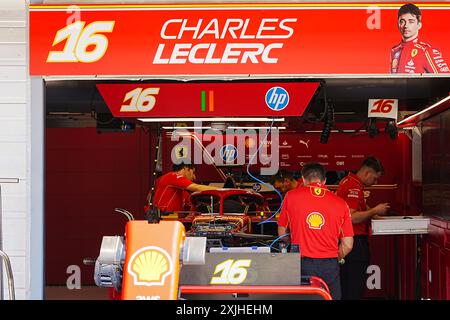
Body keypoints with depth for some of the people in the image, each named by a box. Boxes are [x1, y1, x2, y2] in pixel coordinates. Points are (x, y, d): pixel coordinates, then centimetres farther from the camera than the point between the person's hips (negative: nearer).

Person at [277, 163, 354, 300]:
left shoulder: (291, 196, 3)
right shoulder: (340, 203, 4)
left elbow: (281, 233, 14)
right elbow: (347, 245, 5)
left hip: (302, 264, -1)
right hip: (330, 265, 1)